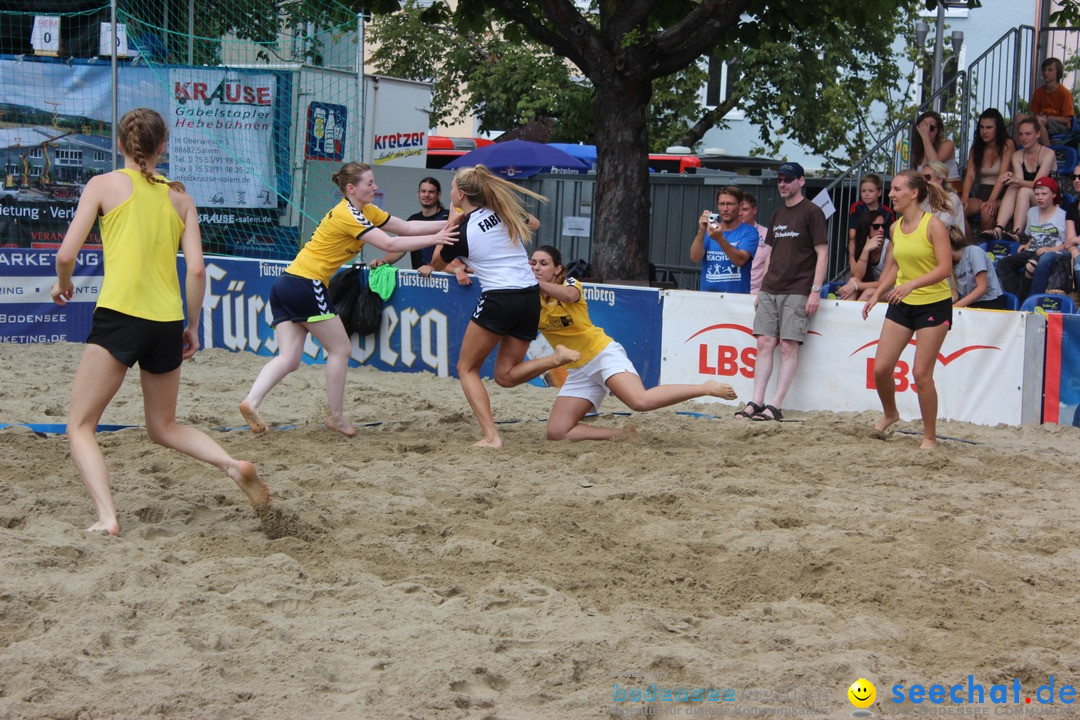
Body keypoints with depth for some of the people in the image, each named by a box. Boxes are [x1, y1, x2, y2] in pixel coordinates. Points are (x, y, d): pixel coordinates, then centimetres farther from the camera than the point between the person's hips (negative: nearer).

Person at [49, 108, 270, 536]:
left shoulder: (105, 185, 2)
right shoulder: (179, 196, 12)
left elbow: (66, 254, -4)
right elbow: (197, 269, 5)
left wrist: (64, 285, 17)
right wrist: (193, 326, 16)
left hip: (119, 316, -4)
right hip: (168, 323, 4)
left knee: (80, 425, 5)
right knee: (164, 427, 23)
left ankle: (106, 517, -15)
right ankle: (232, 464, -1)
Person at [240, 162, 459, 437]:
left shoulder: (366, 211, 16)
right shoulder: (348, 215, -13)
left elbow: (406, 227, 13)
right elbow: (389, 244, -19)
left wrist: (444, 225, 4)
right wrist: (435, 239, -16)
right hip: (306, 284, -9)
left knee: (288, 358, -1)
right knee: (340, 349, 3)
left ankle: (251, 402, -17)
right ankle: (336, 417, 9)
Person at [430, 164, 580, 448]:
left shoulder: (462, 232, -7)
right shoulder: (504, 212, 8)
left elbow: (437, 263, 14)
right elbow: (533, 224, 32)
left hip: (499, 299, -6)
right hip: (530, 296, 6)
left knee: (467, 368, 10)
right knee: (506, 374, 16)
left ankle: (491, 436, -5)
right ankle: (557, 358, -10)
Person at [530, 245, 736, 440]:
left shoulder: (569, 283, -8)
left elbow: (569, 295, -33)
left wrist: (535, 282, -41)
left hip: (602, 353, -6)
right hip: (579, 371, 6)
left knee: (641, 401, -31)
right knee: (556, 432, -7)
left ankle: (706, 388, -16)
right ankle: (625, 435, 0)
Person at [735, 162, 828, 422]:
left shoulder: (812, 213, -3)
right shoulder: (777, 215, 18)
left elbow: (822, 254, -6)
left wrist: (815, 291, -14)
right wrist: (761, 290, 16)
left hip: (797, 292, -7)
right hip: (770, 290, 7)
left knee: (788, 347, -8)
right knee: (764, 343, 0)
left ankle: (775, 407, -9)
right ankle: (756, 403, 0)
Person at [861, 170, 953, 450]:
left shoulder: (933, 225, -14)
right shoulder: (896, 228, 5)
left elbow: (945, 268, -21)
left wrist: (912, 284, -32)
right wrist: (876, 295, 8)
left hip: (934, 304, -6)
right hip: (901, 304, 6)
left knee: (921, 374, -5)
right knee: (880, 368, 1)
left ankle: (930, 436, 9)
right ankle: (889, 413, 30)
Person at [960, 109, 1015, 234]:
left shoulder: (1007, 144, -4)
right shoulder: (976, 148, 12)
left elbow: (1002, 175, -15)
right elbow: (970, 175, 1)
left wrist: (992, 200, -27)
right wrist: (964, 198, -18)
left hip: (1001, 195, -4)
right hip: (982, 194, 5)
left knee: (987, 211, -35)